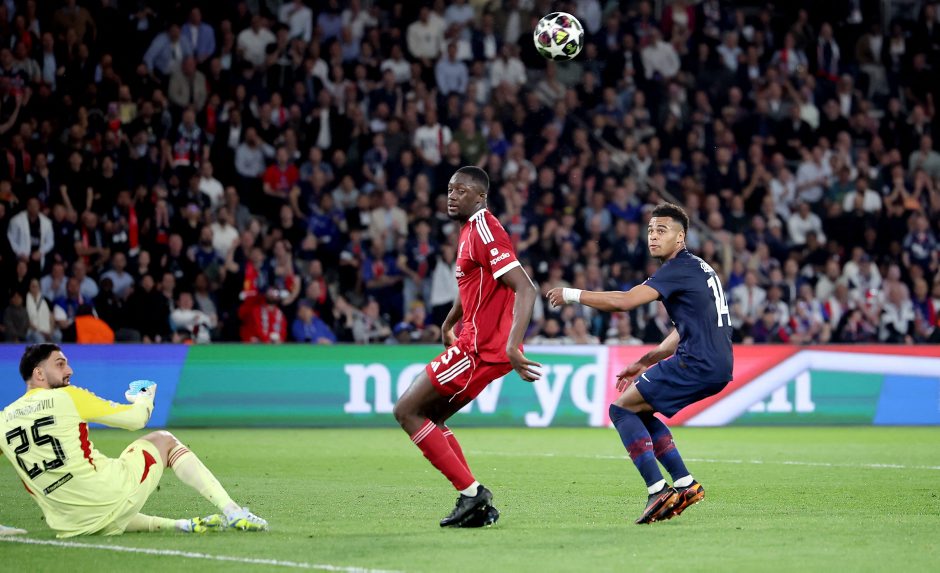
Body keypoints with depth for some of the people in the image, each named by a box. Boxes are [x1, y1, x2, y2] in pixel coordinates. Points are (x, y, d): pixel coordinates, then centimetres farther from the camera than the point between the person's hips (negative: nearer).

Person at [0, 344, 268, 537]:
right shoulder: (67, 397, -3)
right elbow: (136, 419, 4)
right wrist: (144, 400, 26)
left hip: (69, 525, 5)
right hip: (113, 492, -4)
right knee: (163, 440, 20)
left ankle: (182, 525, 27)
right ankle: (231, 512, 13)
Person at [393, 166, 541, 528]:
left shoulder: (483, 230, -16)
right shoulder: (469, 230, 15)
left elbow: (525, 288, -25)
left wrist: (513, 346, -34)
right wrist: (449, 324, 43)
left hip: (481, 348, -10)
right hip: (475, 343, 10)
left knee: (407, 411, -6)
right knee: (429, 417, 15)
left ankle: (471, 493, -8)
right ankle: (478, 505, 11)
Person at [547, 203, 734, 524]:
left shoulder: (679, 268, -10)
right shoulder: (696, 268, 21)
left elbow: (624, 301, -19)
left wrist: (572, 295, -9)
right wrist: (645, 363, 26)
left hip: (698, 364, -10)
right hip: (717, 365, 10)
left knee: (622, 409, -2)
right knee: (639, 411, 20)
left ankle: (658, 491, -11)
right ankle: (685, 485, 14)